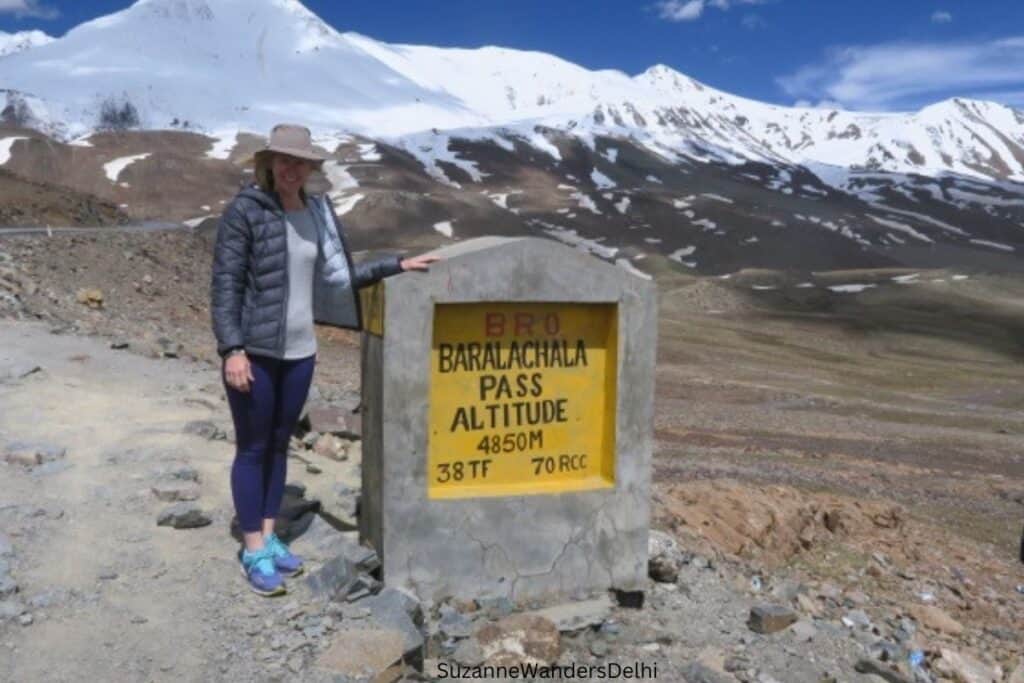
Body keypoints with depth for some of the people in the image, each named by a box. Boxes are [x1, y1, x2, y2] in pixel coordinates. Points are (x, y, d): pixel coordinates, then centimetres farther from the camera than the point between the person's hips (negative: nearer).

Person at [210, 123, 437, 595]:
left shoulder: (317, 213, 7)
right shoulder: (245, 210, -9)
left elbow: (338, 276, 13)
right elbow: (224, 284, -12)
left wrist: (397, 265, 10)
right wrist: (232, 349, -19)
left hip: (299, 351, 5)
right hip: (253, 352, -5)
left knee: (279, 445, 15)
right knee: (252, 448, 5)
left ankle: (269, 536, 29)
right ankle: (253, 550, 17)